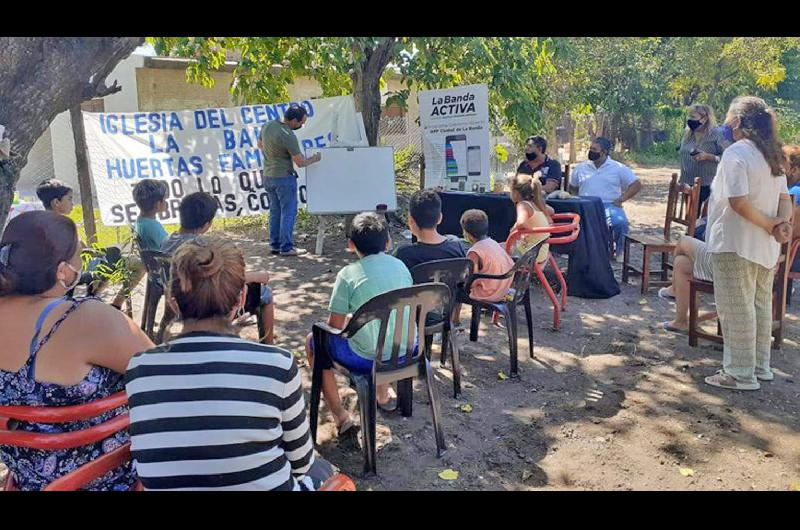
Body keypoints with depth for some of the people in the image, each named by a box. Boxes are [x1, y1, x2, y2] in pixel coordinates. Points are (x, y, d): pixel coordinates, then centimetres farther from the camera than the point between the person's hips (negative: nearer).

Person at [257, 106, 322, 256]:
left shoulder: (267, 125, 2)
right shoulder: (289, 136, -21)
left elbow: (260, 144, 20)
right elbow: (300, 163, -16)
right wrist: (314, 159, 1)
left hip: (268, 176, 8)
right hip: (284, 177, -8)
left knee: (275, 211, 15)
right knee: (289, 212, 1)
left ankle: (275, 245, 20)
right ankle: (286, 247, 2)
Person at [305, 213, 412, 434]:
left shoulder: (348, 274, -11)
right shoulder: (401, 266, 3)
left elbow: (334, 326, -7)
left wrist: (349, 320, 16)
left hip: (368, 359, -5)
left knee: (314, 340, 19)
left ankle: (339, 415, 17)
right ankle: (383, 395, 40)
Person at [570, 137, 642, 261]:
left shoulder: (618, 168, 7)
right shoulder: (581, 167, 16)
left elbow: (636, 185, 5)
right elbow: (572, 188, 22)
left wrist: (621, 199, -6)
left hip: (609, 205, -1)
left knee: (620, 222, -33)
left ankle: (616, 251, -7)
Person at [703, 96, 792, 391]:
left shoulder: (736, 153, -16)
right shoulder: (771, 155, 12)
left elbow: (739, 202, -24)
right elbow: (785, 198, 11)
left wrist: (770, 225, -13)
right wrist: (782, 223, -6)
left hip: (735, 245, -9)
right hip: (765, 247, 9)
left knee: (737, 309, 0)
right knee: (760, 306, 17)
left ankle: (741, 374, 7)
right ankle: (760, 367, 29)